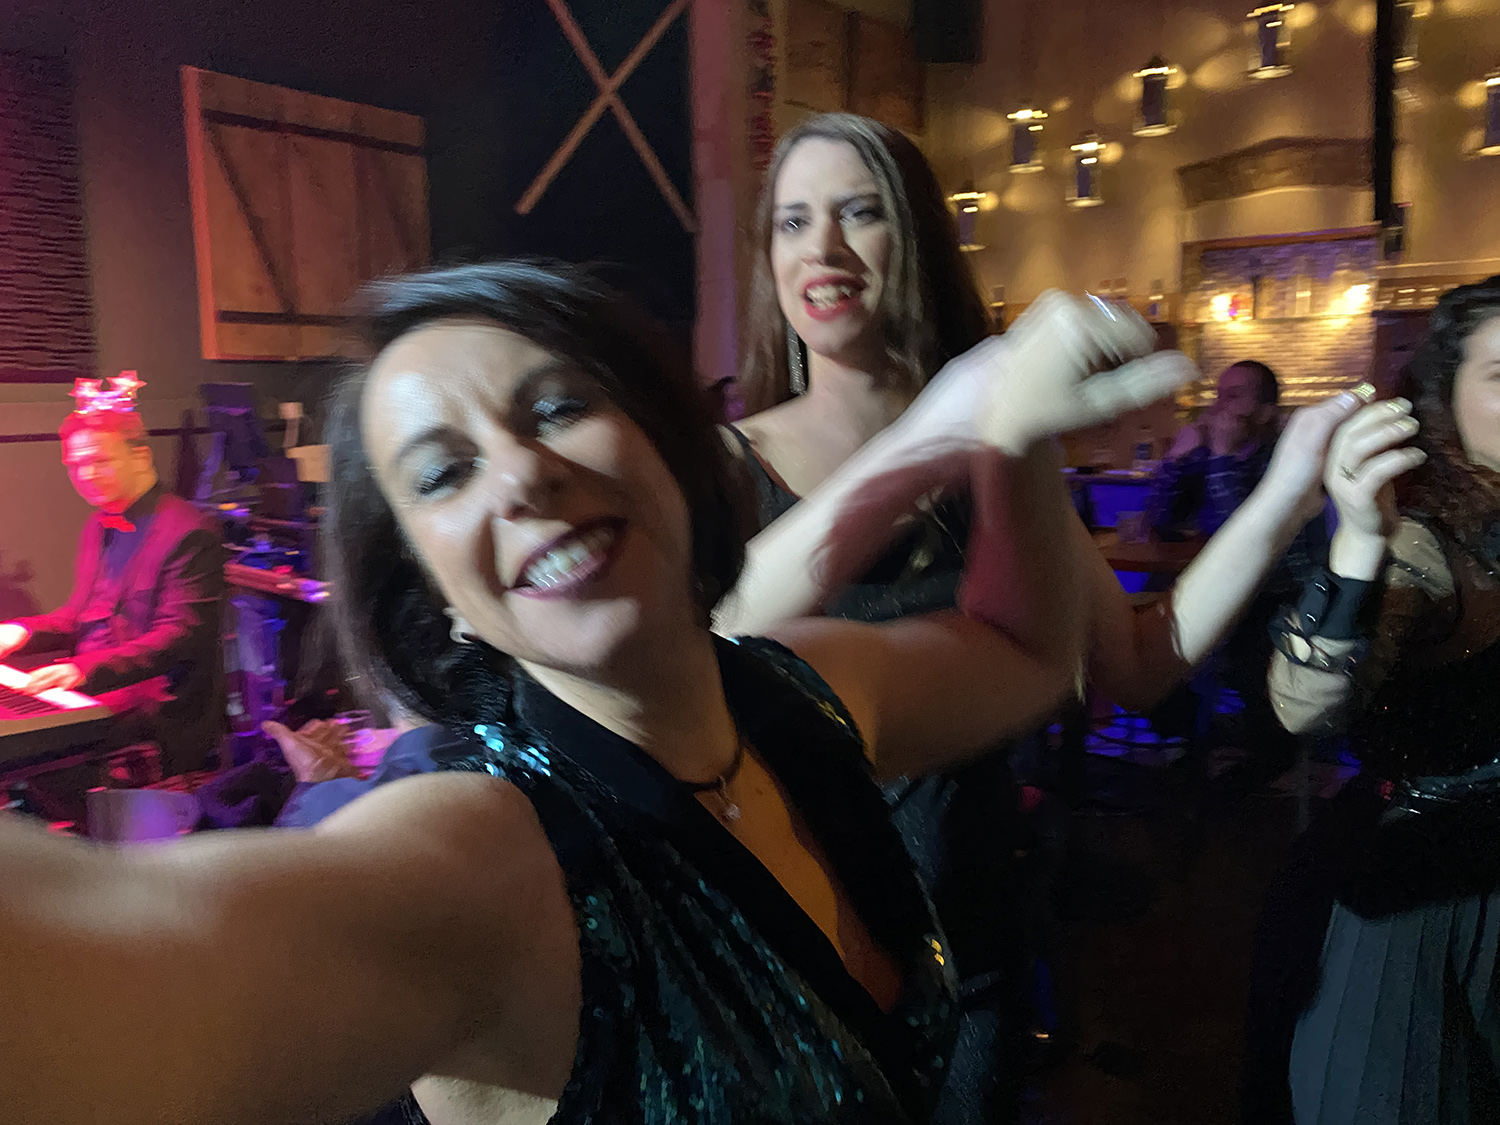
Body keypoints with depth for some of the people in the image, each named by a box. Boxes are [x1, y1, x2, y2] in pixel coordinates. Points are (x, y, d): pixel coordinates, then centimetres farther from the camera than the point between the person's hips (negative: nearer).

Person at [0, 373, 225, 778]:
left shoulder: (187, 534, -13)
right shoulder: (99, 526, 16)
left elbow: (178, 638, -20)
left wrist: (85, 670, -29)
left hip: (160, 714, -8)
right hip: (92, 692, 8)